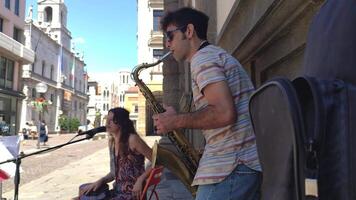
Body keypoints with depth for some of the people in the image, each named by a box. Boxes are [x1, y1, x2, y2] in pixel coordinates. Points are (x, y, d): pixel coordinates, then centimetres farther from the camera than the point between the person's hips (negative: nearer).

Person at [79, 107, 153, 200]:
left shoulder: (133, 139, -16)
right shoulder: (112, 141, 7)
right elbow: (115, 172, 13)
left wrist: (140, 180, -20)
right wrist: (100, 181, -3)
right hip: (117, 191, 7)